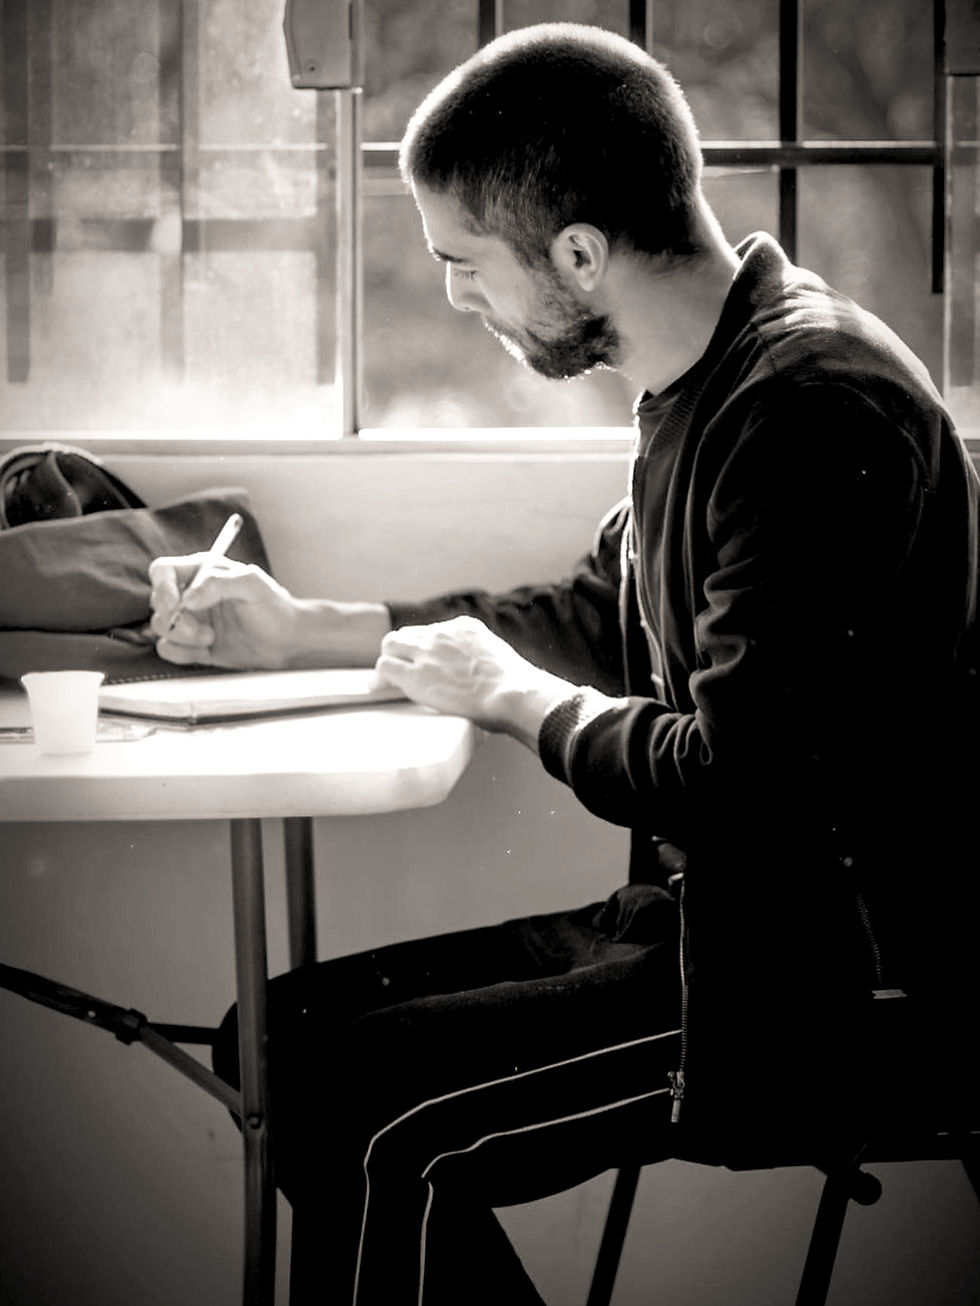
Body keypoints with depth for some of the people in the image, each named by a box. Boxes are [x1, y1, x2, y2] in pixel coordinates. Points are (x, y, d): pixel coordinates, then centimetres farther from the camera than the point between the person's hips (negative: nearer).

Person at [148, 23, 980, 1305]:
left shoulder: (817, 407, -22)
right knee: (281, 1034, 7)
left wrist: (511, 695, -8)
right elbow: (599, 617, 22)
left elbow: (740, 791, -26)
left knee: (367, 1112, -21)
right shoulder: (709, 380, 9)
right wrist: (302, 631, 18)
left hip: (844, 993, -10)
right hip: (724, 922, 10)